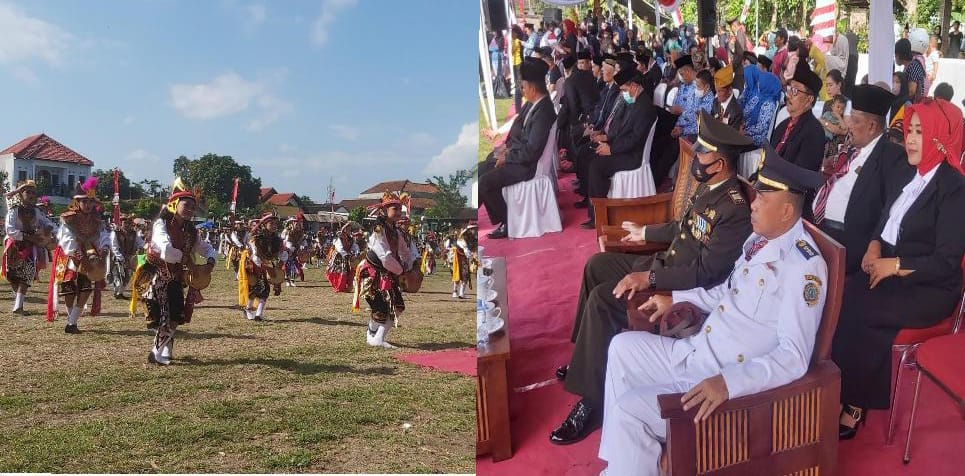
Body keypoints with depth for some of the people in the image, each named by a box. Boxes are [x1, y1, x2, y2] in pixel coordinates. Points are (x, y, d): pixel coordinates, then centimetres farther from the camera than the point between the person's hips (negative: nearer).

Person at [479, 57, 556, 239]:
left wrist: (507, 157, -15)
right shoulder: (531, 104, 4)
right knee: (480, 170, 8)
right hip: (513, 153, 10)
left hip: (526, 165, -10)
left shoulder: (543, 113, -24)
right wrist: (506, 147, 4)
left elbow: (531, 151, -25)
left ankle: (507, 222, -4)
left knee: (485, 182, -20)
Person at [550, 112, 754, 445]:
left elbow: (707, 273, -29)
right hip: (666, 264, 11)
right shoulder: (709, 188, 4)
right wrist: (645, 233, 31)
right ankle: (585, 359, 22)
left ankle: (591, 401, -18)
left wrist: (650, 278, -31)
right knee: (597, 264, 14)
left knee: (602, 299, -25)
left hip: (687, 290, -11)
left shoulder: (735, 209, -26)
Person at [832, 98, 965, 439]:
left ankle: (853, 403, -10)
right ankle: (839, 391, -14)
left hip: (929, 289, -7)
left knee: (854, 313, -27)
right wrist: (875, 246, -2)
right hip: (889, 272, 7)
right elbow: (885, 220, 19)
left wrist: (894, 265, -19)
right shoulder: (910, 174, 10)